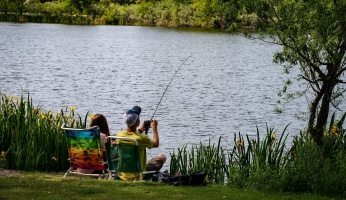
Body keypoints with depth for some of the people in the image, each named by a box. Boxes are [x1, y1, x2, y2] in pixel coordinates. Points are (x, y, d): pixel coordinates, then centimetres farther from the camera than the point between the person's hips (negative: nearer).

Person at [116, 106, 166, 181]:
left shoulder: (119, 135, -11)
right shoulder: (141, 138, -26)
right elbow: (156, 144, -3)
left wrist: (140, 130, 25)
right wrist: (154, 127, 11)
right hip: (138, 177, -6)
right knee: (162, 157, 14)